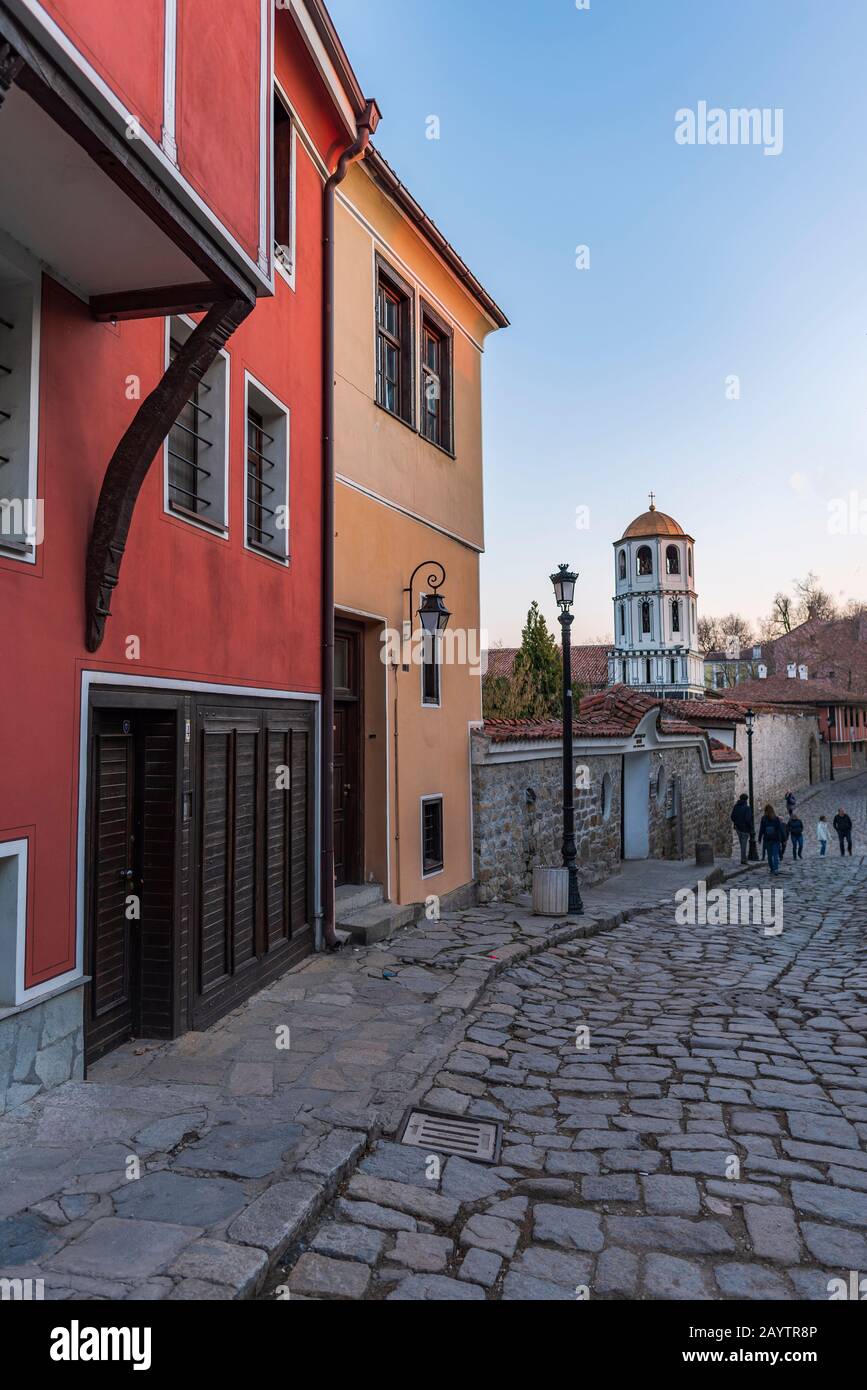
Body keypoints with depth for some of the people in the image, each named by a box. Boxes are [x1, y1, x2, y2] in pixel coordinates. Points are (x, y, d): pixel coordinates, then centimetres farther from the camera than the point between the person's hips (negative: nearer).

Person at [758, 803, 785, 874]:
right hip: (776, 839, 0)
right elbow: (781, 829, -1)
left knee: (769, 855, 9)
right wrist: (783, 839, 2)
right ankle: (776, 869, -12)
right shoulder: (777, 818, -3)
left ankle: (772, 869, 11)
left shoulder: (764, 818, -5)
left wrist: (760, 839, 3)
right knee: (776, 855, -2)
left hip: (767, 839, 0)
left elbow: (761, 830, -3)